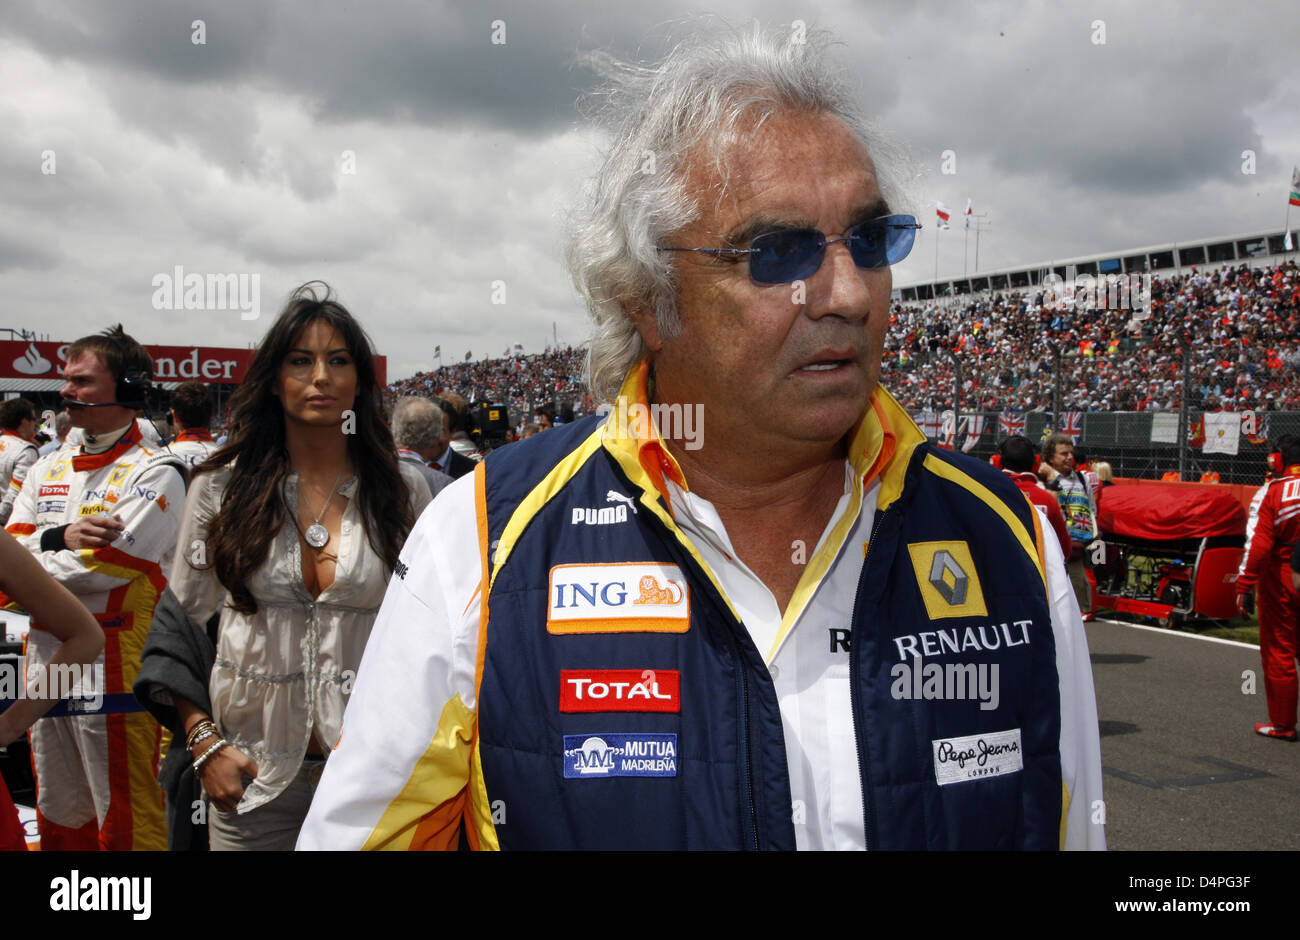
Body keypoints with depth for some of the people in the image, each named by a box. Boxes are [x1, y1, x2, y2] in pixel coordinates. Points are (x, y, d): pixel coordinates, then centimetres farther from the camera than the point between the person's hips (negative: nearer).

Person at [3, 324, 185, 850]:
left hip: (116, 664, -7)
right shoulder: (48, 469, 14)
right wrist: (61, 537, -15)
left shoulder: (154, 473, -10)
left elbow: (106, 567, -19)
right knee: (58, 813, 18)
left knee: (125, 823, 0)